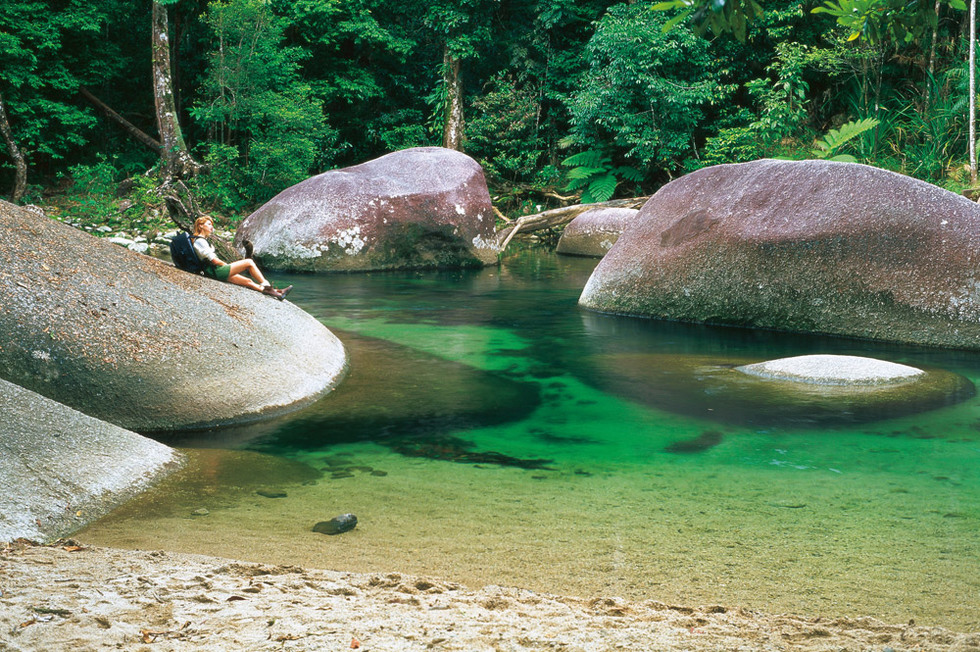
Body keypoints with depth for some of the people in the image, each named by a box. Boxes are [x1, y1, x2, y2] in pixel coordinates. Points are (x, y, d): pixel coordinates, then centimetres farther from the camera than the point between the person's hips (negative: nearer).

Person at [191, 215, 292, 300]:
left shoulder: (202, 240, 21)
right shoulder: (200, 241, -12)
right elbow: (214, 261, -16)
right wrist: (227, 265, -1)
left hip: (215, 271, 10)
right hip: (216, 272, -10)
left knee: (248, 281, 4)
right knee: (249, 262, -9)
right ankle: (267, 285, -2)